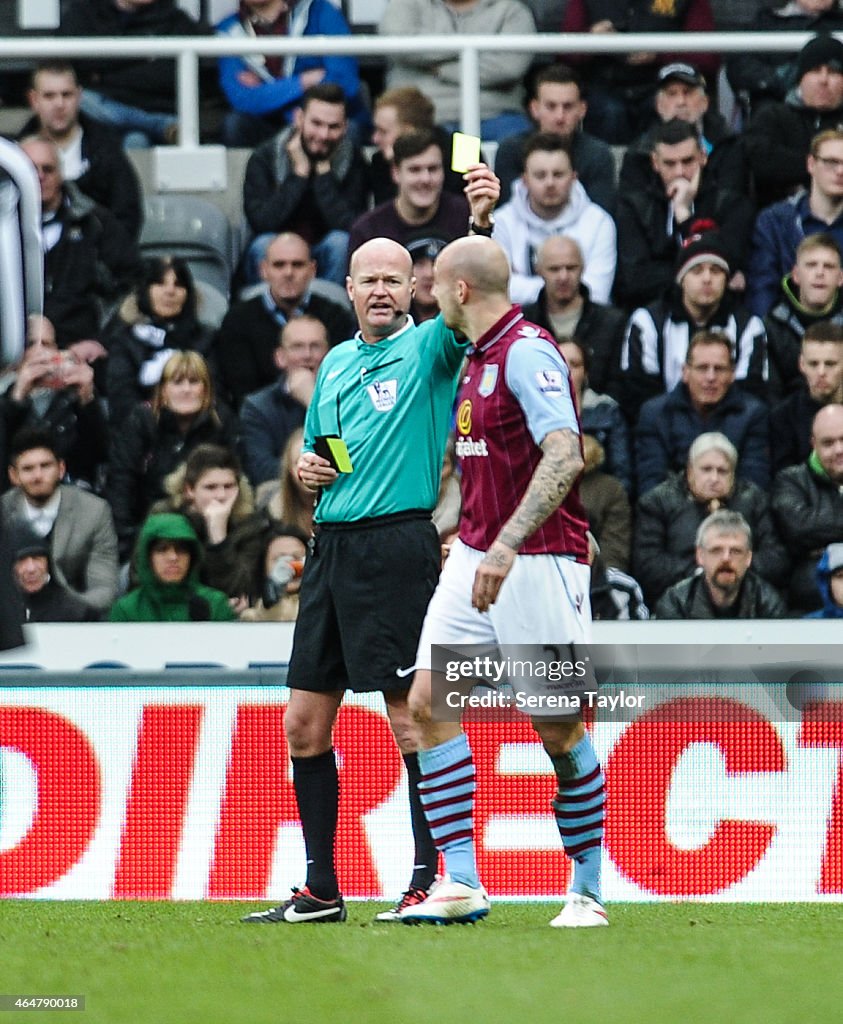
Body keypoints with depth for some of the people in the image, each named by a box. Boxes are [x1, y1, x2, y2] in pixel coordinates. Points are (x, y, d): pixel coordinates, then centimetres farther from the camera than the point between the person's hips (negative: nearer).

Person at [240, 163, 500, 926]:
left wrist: (481, 220, -39)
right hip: (332, 543, 7)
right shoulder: (336, 363, 18)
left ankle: (432, 881, -3)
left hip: (398, 542, -7)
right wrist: (307, 466, 4)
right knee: (306, 724, 7)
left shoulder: (429, 348, -2)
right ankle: (320, 891, 14)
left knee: (411, 717, -8)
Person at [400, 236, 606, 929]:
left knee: (559, 728, -2)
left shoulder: (527, 351, -14)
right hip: (478, 554, 9)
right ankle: (461, 882, -5)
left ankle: (589, 891, 10)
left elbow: (565, 456, -25)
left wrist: (506, 546, -31)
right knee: (428, 701, -4)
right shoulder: (479, 358, 14)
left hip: (538, 560, -9)